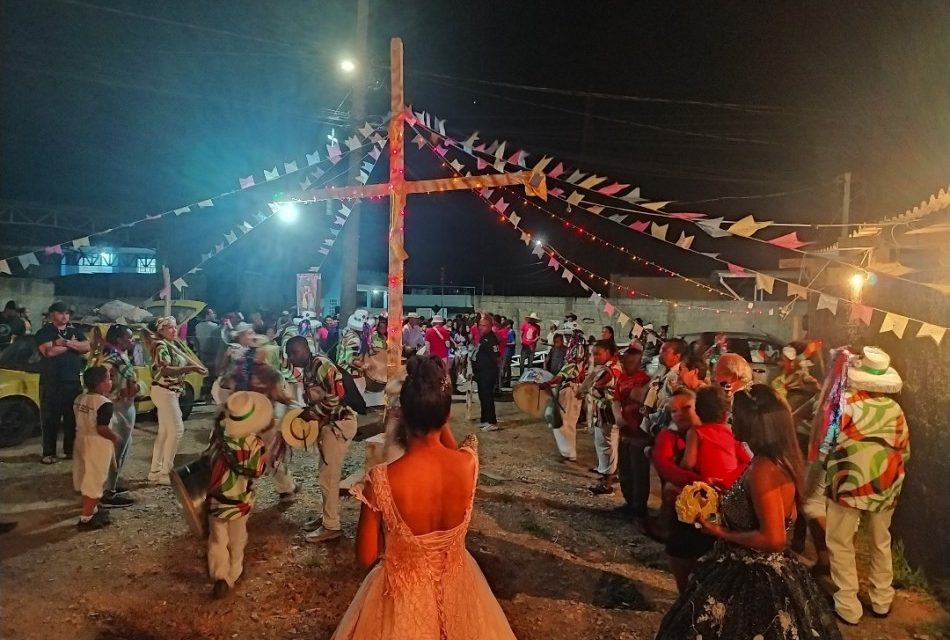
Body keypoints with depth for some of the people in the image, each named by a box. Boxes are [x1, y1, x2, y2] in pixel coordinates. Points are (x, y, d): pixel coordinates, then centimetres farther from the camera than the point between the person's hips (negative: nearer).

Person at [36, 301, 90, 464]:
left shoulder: (75, 330, 12)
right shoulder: (44, 331, -2)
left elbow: (86, 347, -3)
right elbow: (49, 351, -18)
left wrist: (65, 343, -15)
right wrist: (72, 344, -8)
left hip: (74, 382, 4)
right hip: (51, 382, -4)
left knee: (72, 417, 8)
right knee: (50, 418, 1)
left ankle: (70, 449, 18)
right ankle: (49, 453, 7)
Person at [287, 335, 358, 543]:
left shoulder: (322, 366, -19)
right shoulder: (307, 370, 11)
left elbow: (336, 397, -24)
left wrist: (312, 413, -14)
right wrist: (309, 414, -2)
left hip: (339, 423, -10)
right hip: (327, 424, 10)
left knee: (328, 477, -2)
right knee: (325, 475, 18)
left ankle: (331, 526, 10)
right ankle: (327, 516, 32)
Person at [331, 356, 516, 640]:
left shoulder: (381, 480, -30)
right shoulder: (469, 463, -22)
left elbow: (366, 558, -15)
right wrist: (438, 417, -1)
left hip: (404, 594, -3)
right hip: (457, 584, 3)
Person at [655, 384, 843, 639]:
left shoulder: (762, 469, -27)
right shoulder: (781, 460, 1)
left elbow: (773, 539, -27)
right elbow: (786, 517, 13)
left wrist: (722, 533, -16)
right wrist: (727, 497, 11)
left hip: (752, 581, -9)